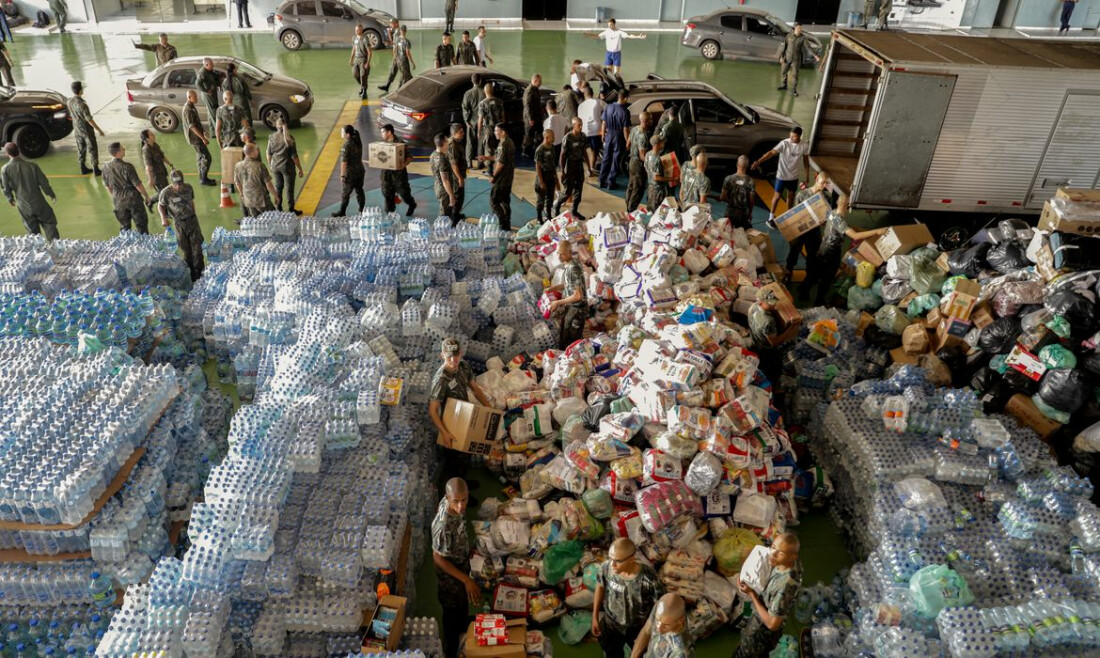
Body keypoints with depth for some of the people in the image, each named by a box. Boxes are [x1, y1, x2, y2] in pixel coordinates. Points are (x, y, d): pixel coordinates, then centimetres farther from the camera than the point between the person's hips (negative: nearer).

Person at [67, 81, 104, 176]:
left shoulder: (70, 101, -3)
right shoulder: (82, 103, -27)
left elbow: (71, 115, 10)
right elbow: (89, 119, -25)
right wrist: (99, 130, -17)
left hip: (77, 130, 7)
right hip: (86, 130, -7)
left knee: (81, 149, 17)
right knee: (92, 149, 6)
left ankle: (83, 168, 26)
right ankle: (96, 169, 12)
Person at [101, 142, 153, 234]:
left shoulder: (106, 167, -6)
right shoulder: (127, 167, -23)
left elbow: (107, 185, 6)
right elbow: (137, 184, -17)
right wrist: (146, 196, -1)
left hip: (119, 201, 5)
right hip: (133, 198, -5)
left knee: (124, 226, 17)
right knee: (141, 223, 11)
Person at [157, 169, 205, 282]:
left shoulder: (188, 188, -3)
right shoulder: (166, 192, -13)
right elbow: (160, 205, 2)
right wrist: (163, 218, -11)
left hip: (192, 220, 2)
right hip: (179, 224, -2)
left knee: (197, 248, 0)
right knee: (186, 250, 7)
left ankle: (199, 271, 12)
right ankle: (191, 273, 21)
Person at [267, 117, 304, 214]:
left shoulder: (271, 137, -5)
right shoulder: (289, 139, -16)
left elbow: (269, 154, 3)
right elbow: (294, 156, -15)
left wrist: (270, 164, 21)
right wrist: (300, 169, -7)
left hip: (275, 166, 4)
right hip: (287, 167, -4)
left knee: (278, 187, 18)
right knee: (289, 188, 8)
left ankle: (278, 208, 28)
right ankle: (291, 209, 16)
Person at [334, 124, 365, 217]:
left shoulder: (346, 146, -22)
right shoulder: (358, 142, 1)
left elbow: (344, 162, -21)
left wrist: (342, 175, -15)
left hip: (350, 173, -7)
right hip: (360, 171, 7)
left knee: (345, 193, 6)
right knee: (359, 190, 17)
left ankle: (342, 212, 17)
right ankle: (362, 209, 24)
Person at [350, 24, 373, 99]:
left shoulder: (365, 39, -15)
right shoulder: (354, 38, 7)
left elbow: (370, 52, -15)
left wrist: (368, 63, -20)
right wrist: (351, 59, 16)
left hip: (364, 59, -6)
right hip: (356, 59, 6)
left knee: (363, 76, -9)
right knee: (355, 74, 4)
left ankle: (364, 92, 1)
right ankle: (362, 86, 29)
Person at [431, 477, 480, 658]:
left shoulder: (450, 503, -20)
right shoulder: (443, 526, -43)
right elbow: (438, 558, -29)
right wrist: (466, 580, -26)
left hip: (462, 562, 7)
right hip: (450, 573, -7)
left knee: (463, 602, 33)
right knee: (453, 613, 18)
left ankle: (463, 626, 62)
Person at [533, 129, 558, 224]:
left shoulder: (552, 147, 5)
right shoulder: (540, 150, -17)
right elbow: (537, 167, -17)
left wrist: (556, 179, 15)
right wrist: (541, 182, -19)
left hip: (551, 177, 7)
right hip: (543, 176, -7)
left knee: (550, 198, 15)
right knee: (541, 199, 4)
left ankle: (549, 217, 29)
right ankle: (539, 219, 16)